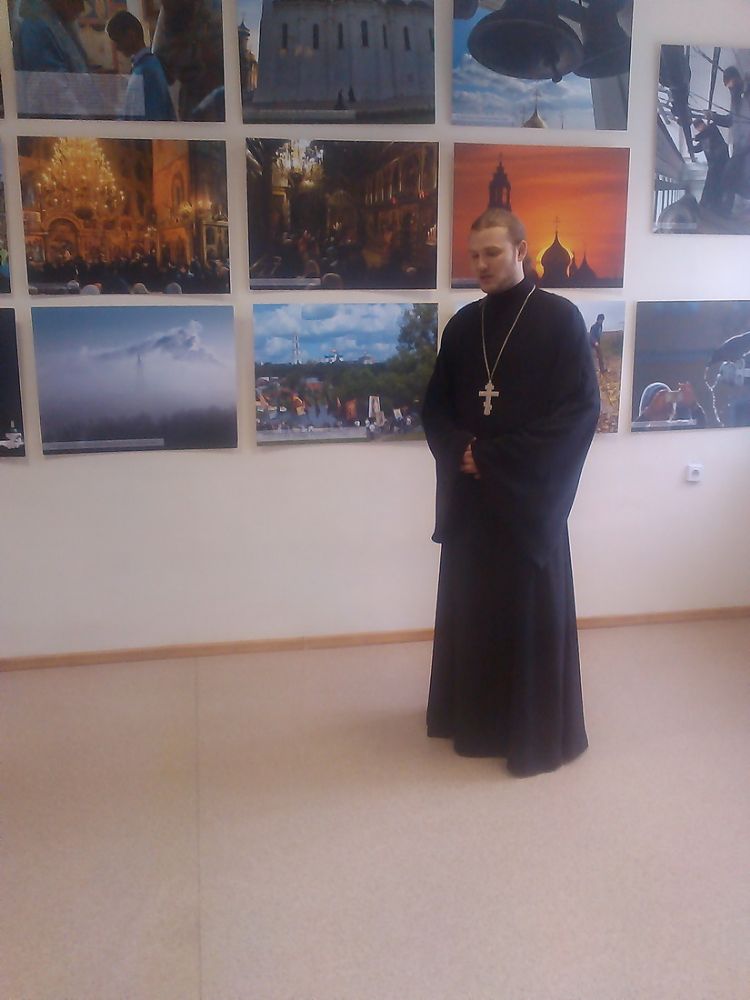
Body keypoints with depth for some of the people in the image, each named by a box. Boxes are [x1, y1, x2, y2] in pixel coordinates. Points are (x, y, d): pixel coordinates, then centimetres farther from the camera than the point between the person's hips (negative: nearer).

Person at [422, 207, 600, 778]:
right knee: (470, 605, 13)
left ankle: (541, 732, 18)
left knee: (531, 613, 2)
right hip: (469, 494, 5)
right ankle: (473, 715, 32)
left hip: (530, 496, -5)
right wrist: (460, 451, -9)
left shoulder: (560, 319, -7)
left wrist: (496, 458, -15)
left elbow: (581, 411, -12)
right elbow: (436, 405, 13)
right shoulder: (462, 325, 9)